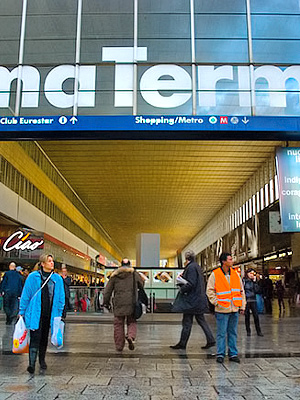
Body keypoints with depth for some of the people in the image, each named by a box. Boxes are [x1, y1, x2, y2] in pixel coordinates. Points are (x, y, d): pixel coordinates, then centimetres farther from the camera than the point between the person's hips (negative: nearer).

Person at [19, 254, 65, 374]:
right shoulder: (33, 277, -4)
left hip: (49, 314, 3)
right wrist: (22, 312, 4)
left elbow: (61, 297, 10)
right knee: (35, 337, -11)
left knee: (44, 338, 14)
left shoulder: (57, 279, 4)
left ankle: (42, 360, 31)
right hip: (35, 313, -3)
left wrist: (59, 313, 9)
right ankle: (32, 363, -9)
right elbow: (25, 295, 2)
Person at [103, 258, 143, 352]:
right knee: (131, 322, 14)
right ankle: (131, 336, -14)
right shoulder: (134, 274, 4)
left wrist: (106, 302, 14)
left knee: (118, 324, 10)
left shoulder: (114, 275, 6)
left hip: (118, 303, 0)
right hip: (131, 303, 0)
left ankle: (119, 346, 12)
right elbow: (141, 285, 17)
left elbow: (108, 290, 6)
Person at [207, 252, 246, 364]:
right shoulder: (215, 274, -5)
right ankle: (220, 354, 11)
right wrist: (216, 303, -9)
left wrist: (242, 306, 10)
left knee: (233, 333, 11)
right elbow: (210, 290, -2)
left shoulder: (235, 274, 9)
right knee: (221, 333, 1)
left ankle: (233, 354, 21)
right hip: (222, 310, -4)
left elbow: (241, 291, 14)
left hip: (235, 309, 4)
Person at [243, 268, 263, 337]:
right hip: (246, 300, -2)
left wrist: (254, 282, -7)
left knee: (256, 316, -5)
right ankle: (248, 331, 16)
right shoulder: (244, 281, 0)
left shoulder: (254, 281, 8)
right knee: (247, 316, 5)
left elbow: (257, 290, -4)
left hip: (253, 300, 2)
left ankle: (258, 331, 4)